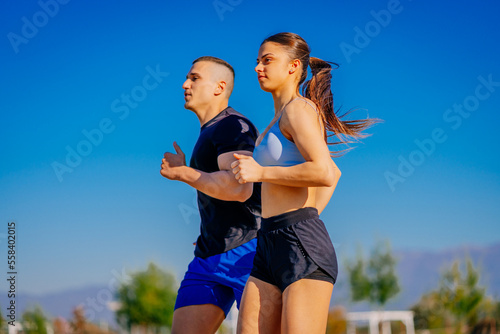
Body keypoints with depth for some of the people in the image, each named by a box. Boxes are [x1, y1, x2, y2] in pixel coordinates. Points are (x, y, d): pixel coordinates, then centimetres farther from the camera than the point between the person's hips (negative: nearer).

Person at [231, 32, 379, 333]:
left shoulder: (298, 109, -5)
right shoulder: (281, 120, 22)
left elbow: (325, 173, -21)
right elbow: (335, 173, 33)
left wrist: (259, 172, -13)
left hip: (301, 246, -9)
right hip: (271, 248, 9)